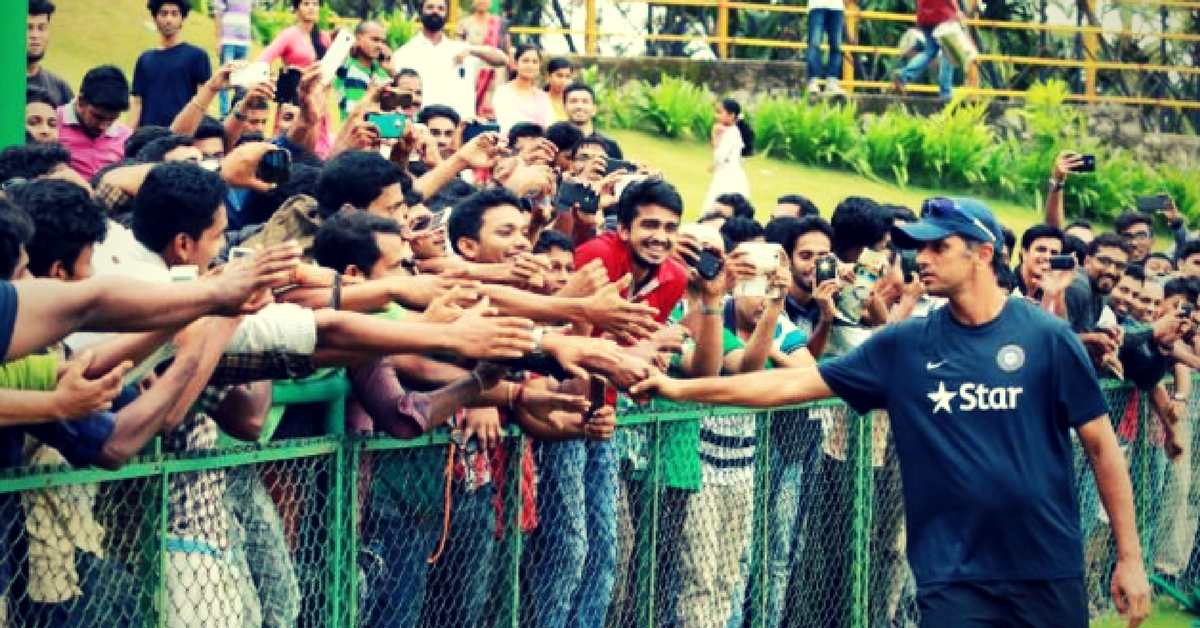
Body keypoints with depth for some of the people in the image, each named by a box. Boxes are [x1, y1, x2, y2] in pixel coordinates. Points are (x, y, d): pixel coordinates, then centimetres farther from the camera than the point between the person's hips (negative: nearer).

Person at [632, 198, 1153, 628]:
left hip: (1048, 572, -1)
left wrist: (1130, 556, 0)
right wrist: (679, 388, -3)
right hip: (953, 576, 1)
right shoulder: (905, 347, 3)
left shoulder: (1047, 338, -3)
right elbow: (795, 383, 3)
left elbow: (1101, 445, 1)